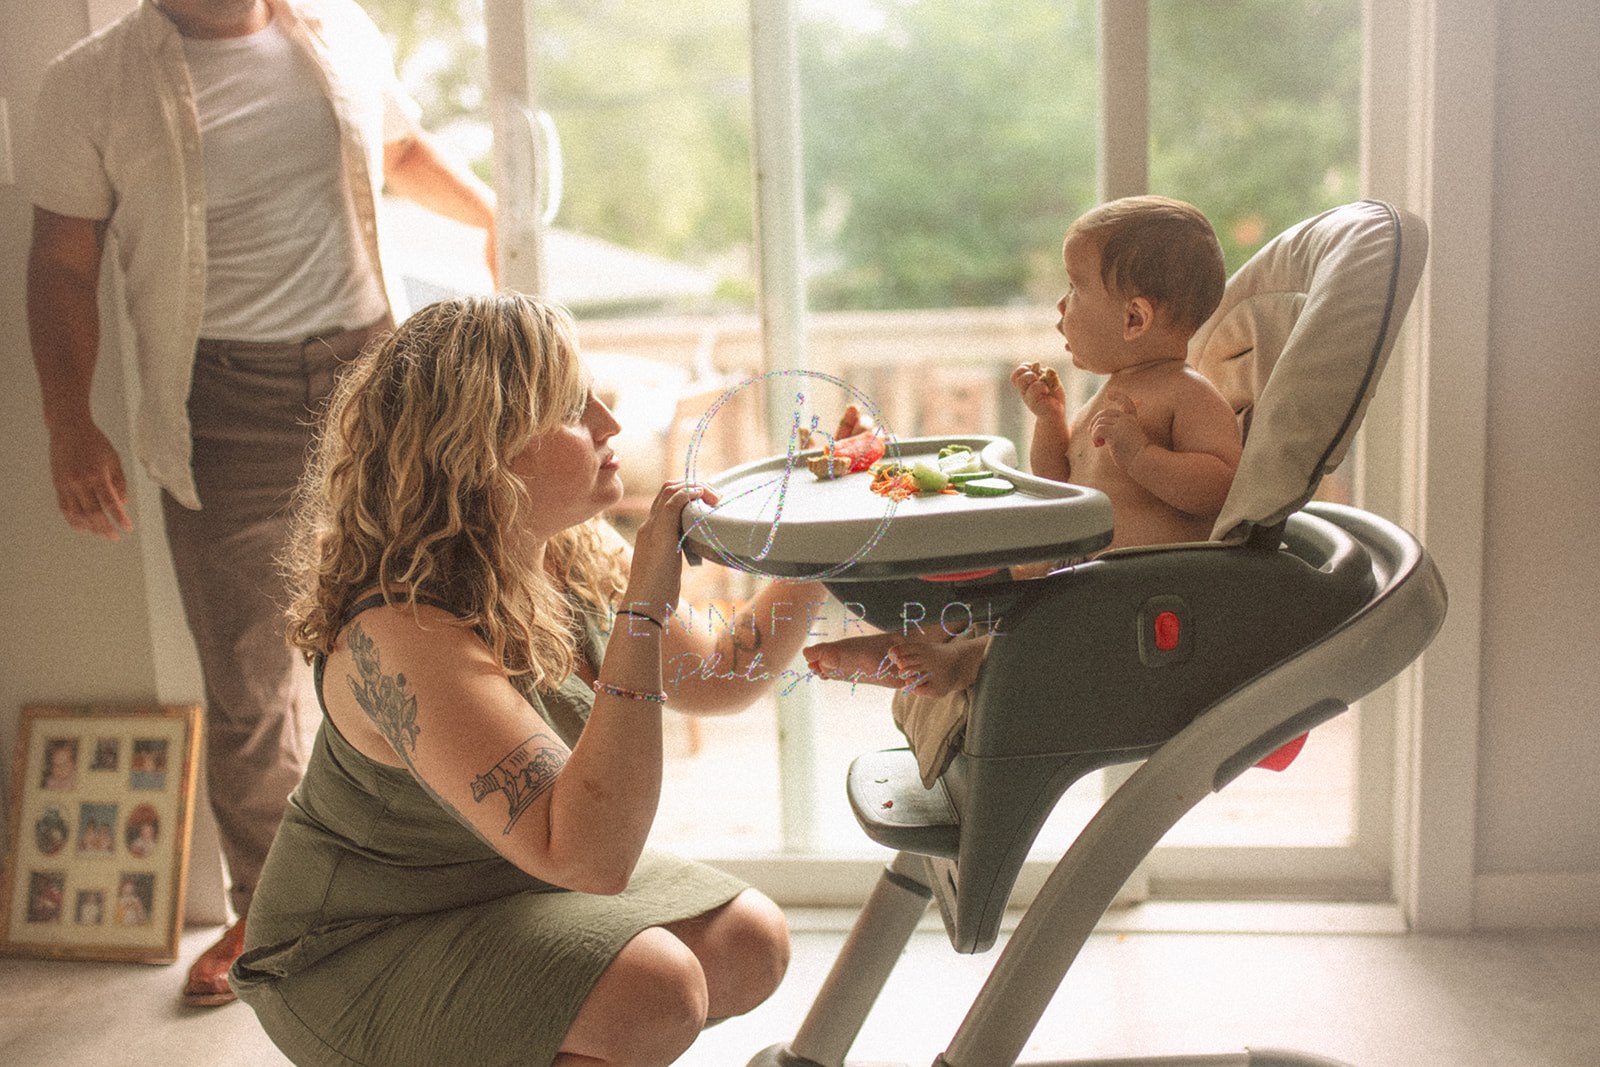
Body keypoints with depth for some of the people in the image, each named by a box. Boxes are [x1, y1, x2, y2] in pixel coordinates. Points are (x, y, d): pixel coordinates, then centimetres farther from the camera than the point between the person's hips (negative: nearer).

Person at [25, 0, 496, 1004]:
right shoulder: (90, 82, 1)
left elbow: (401, 146, 28)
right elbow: (62, 264, 3)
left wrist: (494, 208, 18)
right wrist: (71, 424, -5)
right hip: (225, 408, -2)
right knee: (248, 683, 3)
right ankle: (265, 910, 23)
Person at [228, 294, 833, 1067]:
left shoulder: (577, 557, -8)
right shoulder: (402, 635, -33)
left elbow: (718, 677, 7)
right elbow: (589, 857, -40)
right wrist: (643, 610, -42)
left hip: (510, 886, 8)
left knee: (751, 945, -1)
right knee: (654, 994, -25)